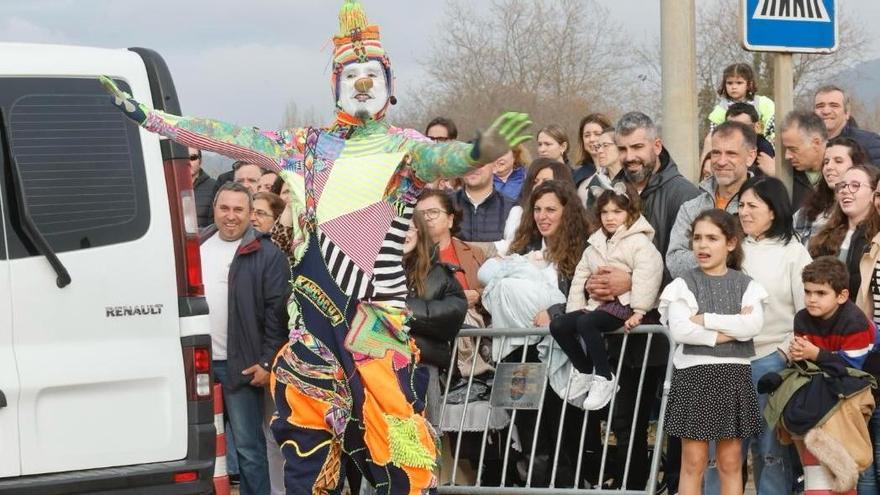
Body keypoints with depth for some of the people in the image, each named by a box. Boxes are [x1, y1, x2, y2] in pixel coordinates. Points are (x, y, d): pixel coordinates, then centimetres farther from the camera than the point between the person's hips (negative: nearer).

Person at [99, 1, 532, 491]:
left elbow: (440, 157, -22)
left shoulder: (403, 148, -1)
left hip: (373, 315, -5)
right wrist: (144, 115, 12)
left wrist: (478, 152, -47)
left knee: (389, 429, -14)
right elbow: (228, 138, 14)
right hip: (312, 308, 5)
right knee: (307, 435, 8)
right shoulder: (308, 147, 13)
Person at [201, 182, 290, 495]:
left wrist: (268, 361, -13)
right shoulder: (198, 246, 11)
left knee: (248, 445, -2)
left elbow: (278, 311, -9)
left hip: (240, 364, -5)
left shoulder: (267, 255, -6)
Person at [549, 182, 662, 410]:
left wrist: (638, 310, -24)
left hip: (623, 305, -8)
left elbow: (646, 276, -17)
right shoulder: (596, 244, 20)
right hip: (598, 304, 8)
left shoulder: (639, 242, -4)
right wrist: (574, 309, 9)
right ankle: (584, 372, 5)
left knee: (586, 323, -33)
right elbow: (580, 277, 19)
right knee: (558, 325, -8)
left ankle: (604, 378, -24)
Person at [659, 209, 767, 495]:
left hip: (734, 374, 2)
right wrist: (731, 330, -13)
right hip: (694, 373, -2)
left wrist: (704, 319, -13)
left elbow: (753, 325, -12)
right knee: (693, 462, -1)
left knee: (730, 462, 6)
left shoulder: (746, 285, 6)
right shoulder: (684, 285, 0)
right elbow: (680, 331, -15)